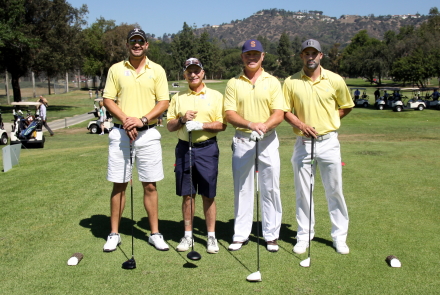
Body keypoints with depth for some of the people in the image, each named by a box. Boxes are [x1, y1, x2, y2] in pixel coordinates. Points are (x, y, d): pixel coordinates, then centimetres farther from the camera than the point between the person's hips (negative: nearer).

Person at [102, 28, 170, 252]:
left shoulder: (157, 70, 7)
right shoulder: (116, 70, 7)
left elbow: (164, 102, 1)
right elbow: (108, 100, 3)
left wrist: (143, 119, -13)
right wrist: (125, 120, -13)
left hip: (148, 134, 0)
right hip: (120, 133, 0)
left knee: (150, 185, 3)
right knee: (119, 185, 5)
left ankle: (155, 233, 14)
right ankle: (114, 233, 16)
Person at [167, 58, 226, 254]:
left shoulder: (215, 96, 3)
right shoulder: (178, 97, 11)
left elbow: (222, 125, -4)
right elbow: (169, 126, 9)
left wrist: (201, 124, -16)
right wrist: (182, 119, -10)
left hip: (207, 148, -2)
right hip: (184, 148, 2)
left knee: (208, 195, 3)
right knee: (187, 195, 7)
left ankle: (211, 236, 14)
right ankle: (188, 235, 19)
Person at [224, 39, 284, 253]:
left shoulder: (272, 82, 5)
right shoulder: (233, 83, 6)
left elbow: (279, 114, -4)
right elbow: (229, 115, -4)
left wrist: (265, 126, -25)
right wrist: (251, 124, -22)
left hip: (268, 140, 0)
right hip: (242, 140, 1)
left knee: (270, 189, 2)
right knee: (242, 189, 6)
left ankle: (271, 235, 14)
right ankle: (241, 235, 17)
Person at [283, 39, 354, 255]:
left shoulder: (335, 80, 0)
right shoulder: (291, 82, 1)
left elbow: (346, 107, 13)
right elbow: (285, 111, 4)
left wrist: (327, 121, 0)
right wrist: (301, 125, -14)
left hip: (328, 141, 0)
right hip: (303, 143, 1)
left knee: (334, 191, 7)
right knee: (303, 192, 7)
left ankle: (339, 236, 21)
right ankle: (304, 236, 21)